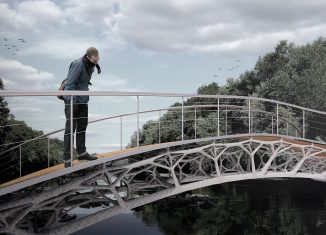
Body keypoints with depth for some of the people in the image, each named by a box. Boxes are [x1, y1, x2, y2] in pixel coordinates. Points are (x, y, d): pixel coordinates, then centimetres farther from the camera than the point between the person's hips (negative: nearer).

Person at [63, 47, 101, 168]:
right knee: (70, 127, -6)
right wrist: (72, 101, -24)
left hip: (83, 99, 8)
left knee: (82, 125, 14)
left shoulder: (92, 65, 5)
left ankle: (81, 152, 27)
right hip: (72, 99, -8)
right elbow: (69, 84, -23)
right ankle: (67, 159, -2)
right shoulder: (78, 64, -21)